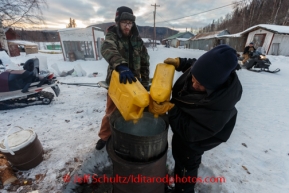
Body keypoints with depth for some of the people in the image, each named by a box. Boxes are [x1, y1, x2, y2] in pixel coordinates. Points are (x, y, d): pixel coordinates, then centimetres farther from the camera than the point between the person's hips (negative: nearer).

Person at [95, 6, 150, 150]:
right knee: (111, 112, 11)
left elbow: (145, 63, 7)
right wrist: (121, 65, -51)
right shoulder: (112, 36, -6)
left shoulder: (138, 40, 5)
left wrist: (145, 83, 2)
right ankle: (104, 136, 35)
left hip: (134, 82, 3)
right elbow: (107, 49, -31)